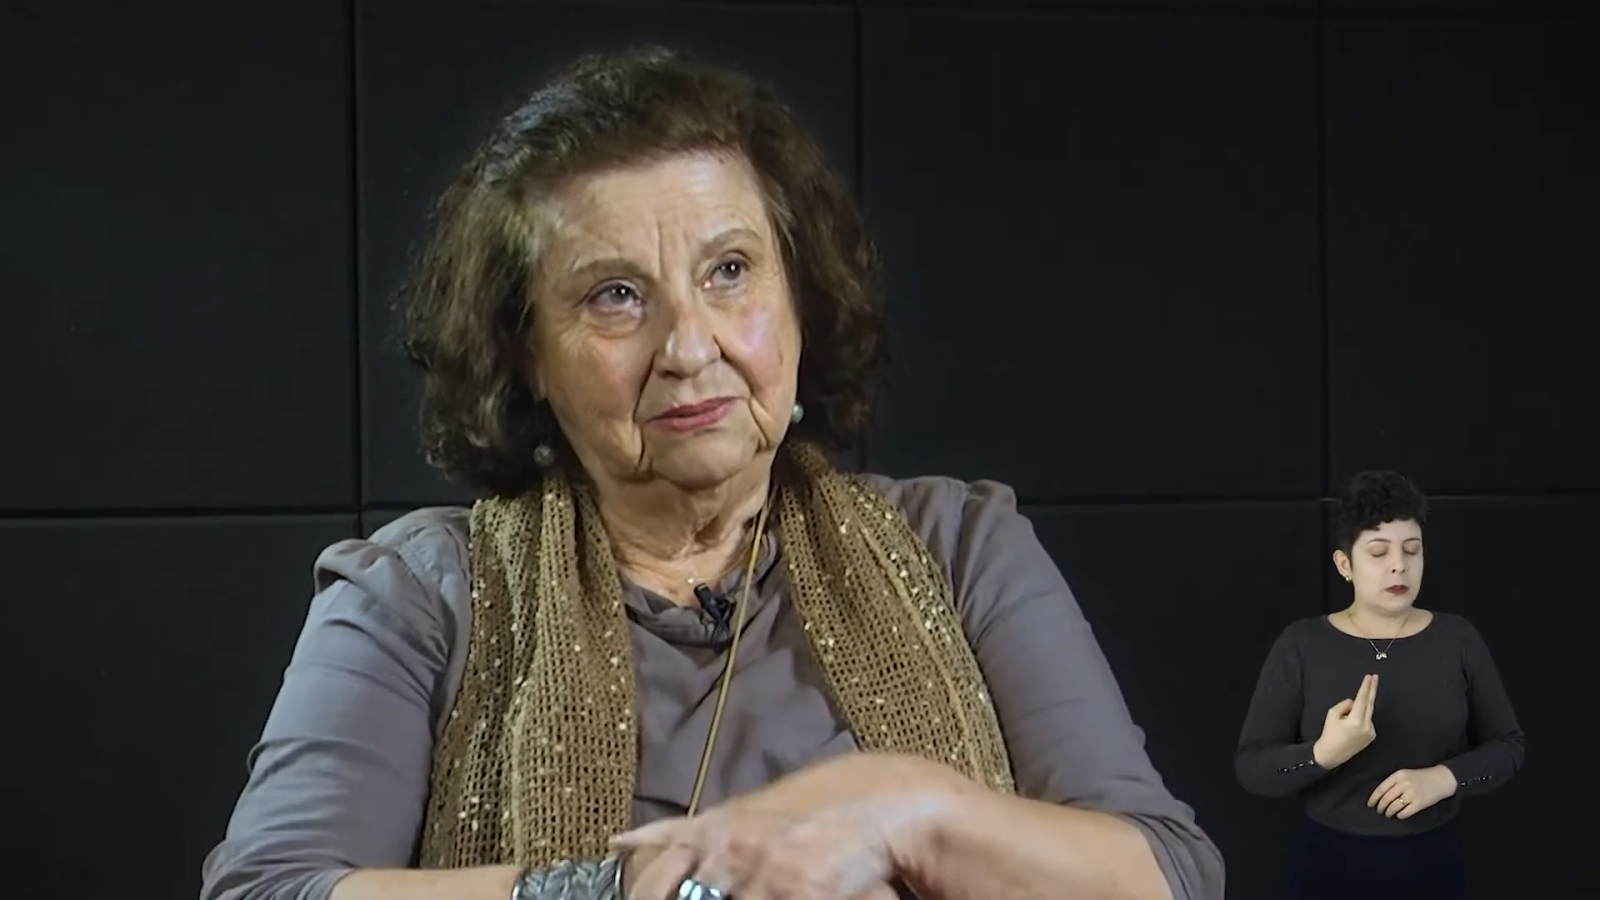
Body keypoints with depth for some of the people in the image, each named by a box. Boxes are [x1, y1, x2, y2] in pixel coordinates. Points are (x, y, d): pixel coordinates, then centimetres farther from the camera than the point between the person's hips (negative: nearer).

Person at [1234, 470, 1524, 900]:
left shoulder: (1457, 638, -1)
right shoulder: (1301, 645, -6)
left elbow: (1508, 745, 3)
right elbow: (1251, 767, -8)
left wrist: (1443, 778, -15)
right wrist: (1324, 753, -26)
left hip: (1432, 862, 2)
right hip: (1330, 863, -1)